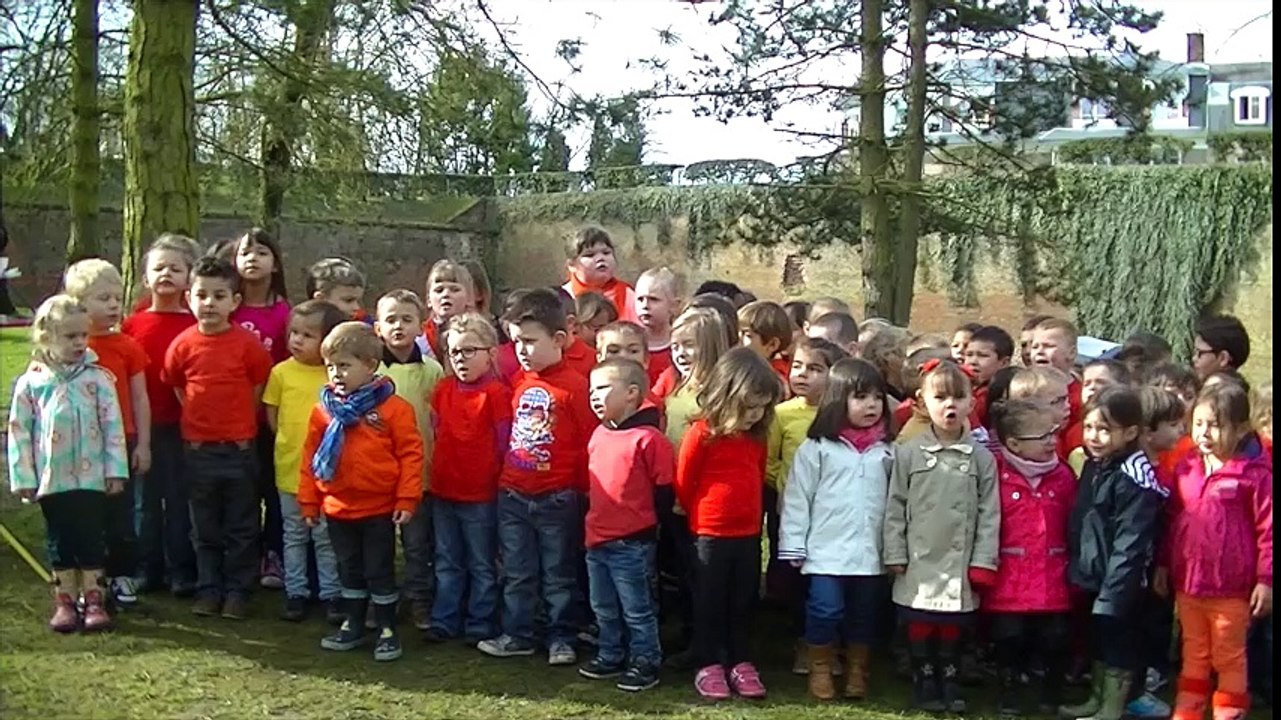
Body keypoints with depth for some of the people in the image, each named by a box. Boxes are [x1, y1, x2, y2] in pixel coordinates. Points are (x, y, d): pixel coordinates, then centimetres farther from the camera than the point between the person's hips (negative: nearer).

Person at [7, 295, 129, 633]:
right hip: (51, 479, 1)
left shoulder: (97, 378, -2)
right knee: (59, 541, 10)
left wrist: (116, 470, -4)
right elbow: (19, 431, 2)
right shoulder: (31, 383, -1)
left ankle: (93, 598, 14)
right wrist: (23, 478, 0)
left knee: (91, 538, 4)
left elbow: (113, 426, -2)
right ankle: (64, 601, 19)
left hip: (92, 476, -1)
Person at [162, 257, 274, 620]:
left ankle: (237, 591, 18)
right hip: (198, 448, 2)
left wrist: (238, 423, 1)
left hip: (240, 447, -2)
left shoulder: (248, 344, -8)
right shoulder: (183, 344, -3)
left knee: (242, 528, 7)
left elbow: (259, 388, 2)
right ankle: (208, 590, 23)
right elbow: (176, 386, 9)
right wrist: (200, 419, 4)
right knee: (205, 528, 13)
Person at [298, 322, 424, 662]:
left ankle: (388, 631, 17)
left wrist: (407, 499, -13)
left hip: (379, 509, -4)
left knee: (380, 571, 5)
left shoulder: (393, 408, -11)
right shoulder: (324, 410, 2)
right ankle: (352, 626, 30)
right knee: (349, 570, 17)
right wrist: (308, 501, 7)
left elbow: (411, 453, -11)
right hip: (337, 508, 5)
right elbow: (311, 457, 8)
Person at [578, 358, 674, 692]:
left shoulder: (648, 438, -15)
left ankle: (645, 662, 16)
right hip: (597, 539, 8)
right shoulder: (598, 435, 8)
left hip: (632, 543, -8)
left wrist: (650, 527, -8)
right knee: (604, 608, 19)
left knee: (636, 610, 3)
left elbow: (665, 488, -12)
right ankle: (610, 657, 33)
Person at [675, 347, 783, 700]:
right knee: (710, 602, 7)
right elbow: (683, 483, -7)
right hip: (711, 534, -5)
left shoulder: (757, 436, 1)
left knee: (743, 602, 13)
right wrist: (701, 518, 6)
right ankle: (708, 666, 16)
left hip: (749, 533, 5)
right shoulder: (702, 433, -16)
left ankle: (739, 663, 24)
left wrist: (752, 516, 14)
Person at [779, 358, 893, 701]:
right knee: (825, 611, -3)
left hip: (871, 551, 3)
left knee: (864, 615, 12)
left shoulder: (886, 450, 6)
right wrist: (794, 545, -5)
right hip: (826, 549, -3)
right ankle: (820, 670, 16)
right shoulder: (817, 447, -4)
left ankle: (857, 671, 29)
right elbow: (797, 498, -3)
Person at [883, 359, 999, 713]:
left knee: (952, 626, 12)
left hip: (959, 564, 1)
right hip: (918, 562, 0)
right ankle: (925, 684, 22)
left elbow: (989, 514, 0)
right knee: (920, 627, 9)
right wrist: (895, 556, -3)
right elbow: (895, 509, 0)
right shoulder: (908, 454, -3)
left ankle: (950, 683, 27)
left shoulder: (981, 457, -1)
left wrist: (983, 562, -5)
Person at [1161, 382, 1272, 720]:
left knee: (1230, 659, 11)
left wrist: (1266, 580, -12)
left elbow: (1268, 529, -11)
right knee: (1193, 656, 19)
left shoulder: (1255, 473, -12)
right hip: (1187, 584, 5)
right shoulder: (1185, 470, 5)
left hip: (1231, 590, -5)